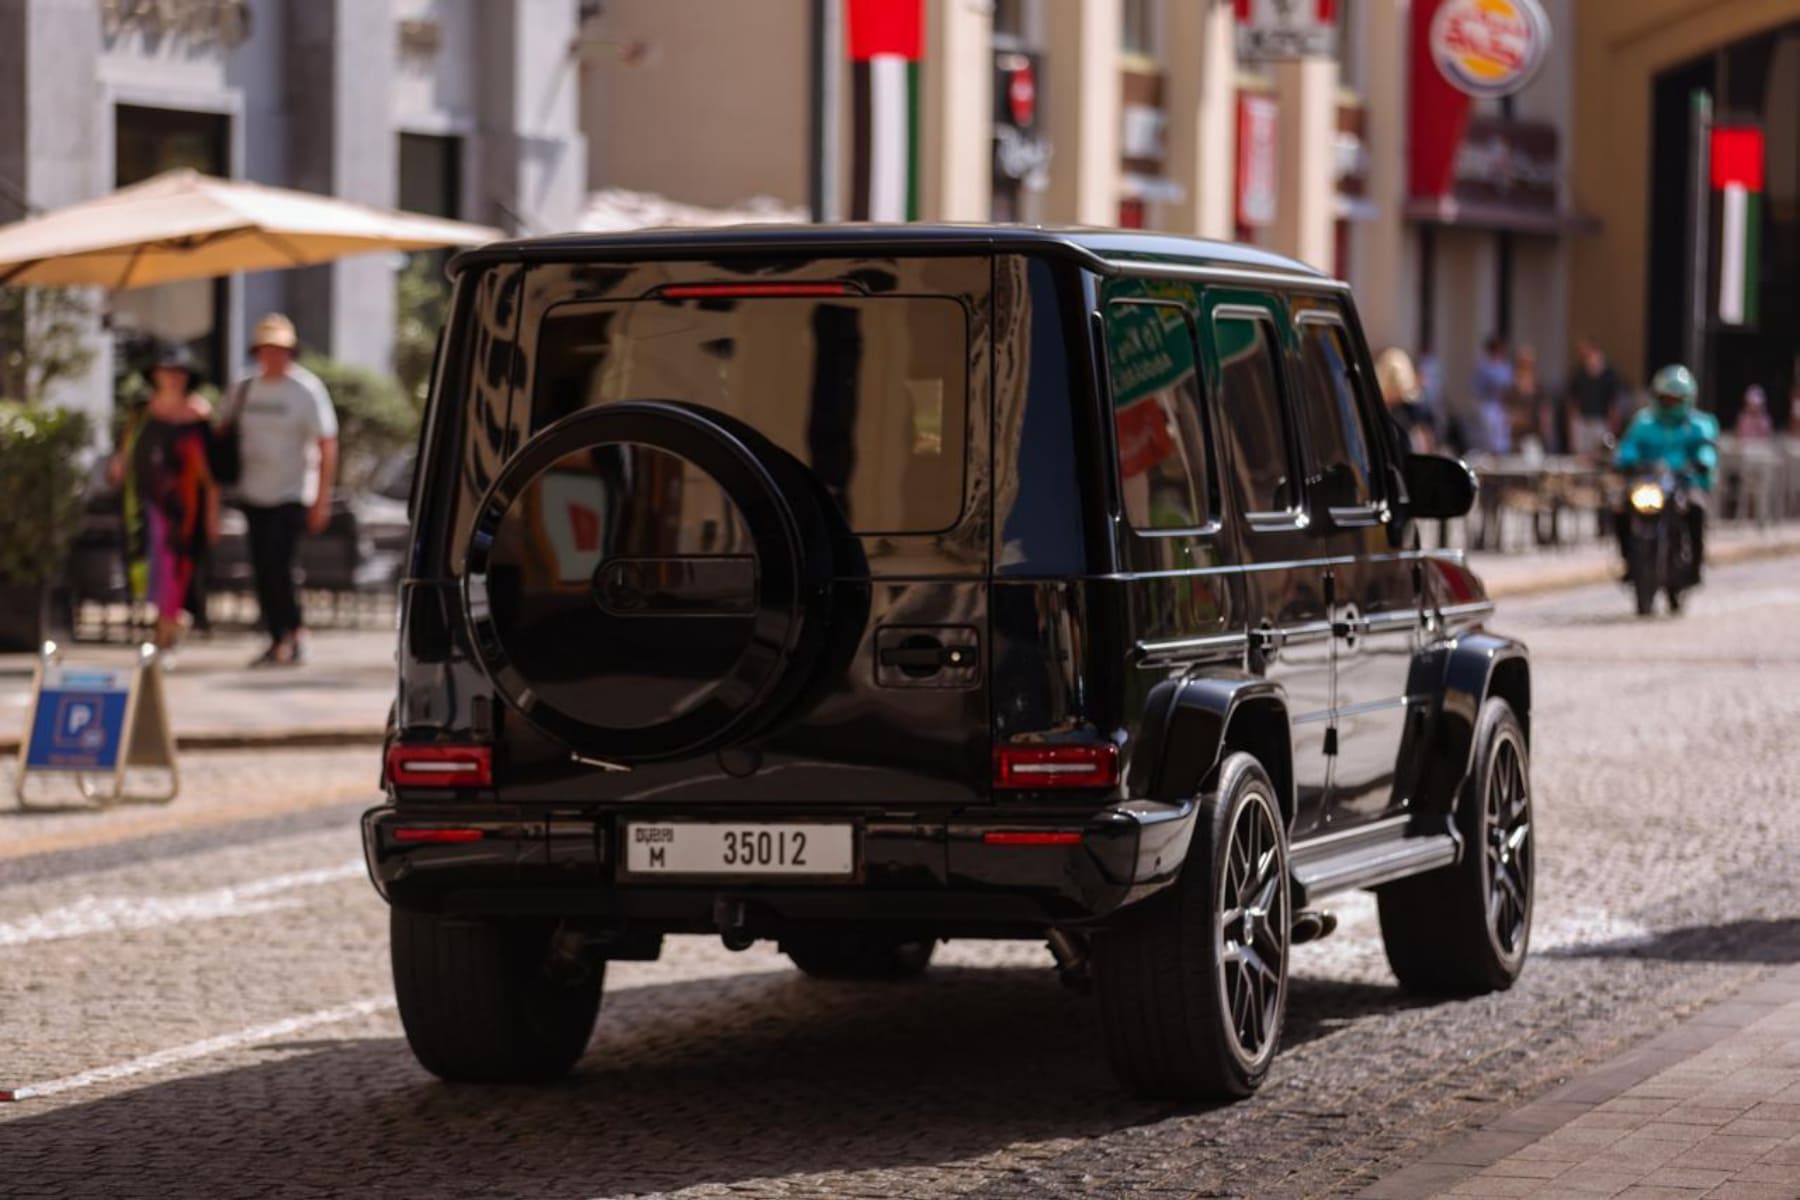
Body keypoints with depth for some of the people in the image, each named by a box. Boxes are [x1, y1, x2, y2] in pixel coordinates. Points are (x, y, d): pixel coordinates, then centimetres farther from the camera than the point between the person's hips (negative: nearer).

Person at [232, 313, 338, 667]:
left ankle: (295, 631, 2)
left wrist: (321, 499, -11)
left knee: (277, 566, -14)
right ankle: (278, 640, 13)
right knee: (262, 571, 5)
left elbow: (327, 445, -7)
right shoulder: (244, 389, 8)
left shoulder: (307, 390, -6)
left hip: (291, 495, -5)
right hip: (253, 495, 5)